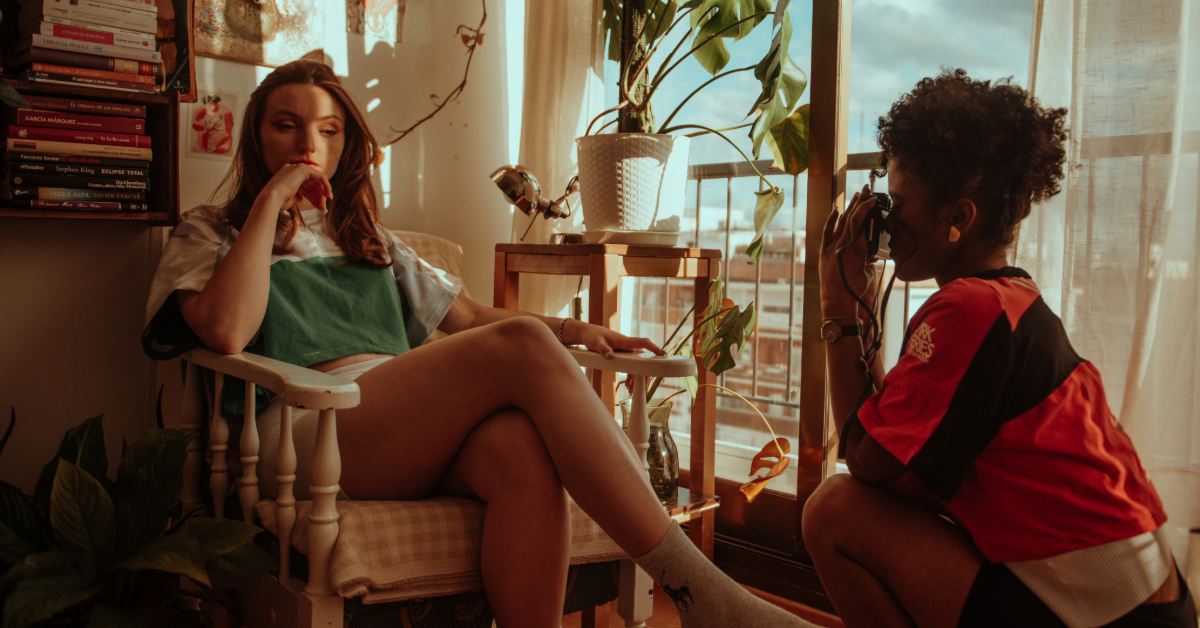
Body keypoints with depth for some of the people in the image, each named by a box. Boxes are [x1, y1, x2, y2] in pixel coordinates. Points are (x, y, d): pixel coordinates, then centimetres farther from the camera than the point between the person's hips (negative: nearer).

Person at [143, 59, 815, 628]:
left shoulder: (368, 240, 34)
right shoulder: (211, 233, 19)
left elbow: (472, 315, 28)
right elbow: (227, 330, -4)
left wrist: (570, 330, 11)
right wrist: (271, 201, 2)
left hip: (417, 435, 5)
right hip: (306, 429, -5)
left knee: (520, 446, -35)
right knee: (521, 345, -30)